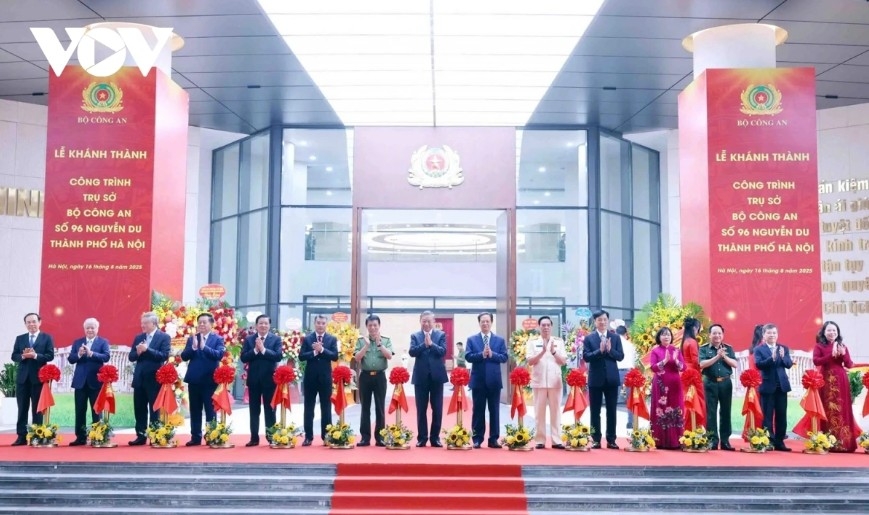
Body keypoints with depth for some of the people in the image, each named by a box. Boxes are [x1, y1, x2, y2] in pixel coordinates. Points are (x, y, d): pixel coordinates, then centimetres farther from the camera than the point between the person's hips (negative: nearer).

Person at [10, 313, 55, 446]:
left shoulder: (47, 338, 3)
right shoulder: (19, 338, 13)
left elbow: (50, 356, -6)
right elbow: (14, 356, 6)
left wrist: (35, 355, -20)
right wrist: (23, 356, -14)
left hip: (38, 377, -3)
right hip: (22, 377, 3)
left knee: (37, 409, 2)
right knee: (22, 408, 4)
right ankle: (21, 436, 7)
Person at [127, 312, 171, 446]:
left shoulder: (164, 337, -5)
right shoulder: (138, 337, 11)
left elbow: (165, 356, -16)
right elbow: (131, 357, 9)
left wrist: (147, 349, -22)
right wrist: (138, 352, -13)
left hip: (154, 379, -5)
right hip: (139, 378, 5)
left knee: (154, 410, 3)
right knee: (139, 409, 9)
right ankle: (141, 436, 16)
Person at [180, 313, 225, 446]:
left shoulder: (218, 339, -1)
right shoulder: (192, 339, 9)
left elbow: (219, 354, -17)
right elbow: (184, 356, 0)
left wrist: (204, 346, -28)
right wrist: (193, 347, -19)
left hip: (210, 380, -4)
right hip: (194, 380, 4)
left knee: (210, 410, 3)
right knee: (195, 410, 9)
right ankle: (196, 437, 16)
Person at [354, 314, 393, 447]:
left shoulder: (386, 340, 4)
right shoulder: (361, 341, 5)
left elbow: (389, 356, -9)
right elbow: (357, 358, -3)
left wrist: (379, 344, -14)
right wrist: (366, 345, -13)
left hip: (380, 376, -1)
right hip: (365, 376, 1)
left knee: (380, 407, 3)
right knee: (365, 407, 5)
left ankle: (379, 437, 9)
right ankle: (365, 437, 9)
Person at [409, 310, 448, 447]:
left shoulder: (441, 335, 5)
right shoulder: (415, 336, 6)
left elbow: (443, 351, -9)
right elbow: (412, 352, -9)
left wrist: (431, 344, -22)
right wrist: (424, 344, -22)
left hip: (437, 376, 0)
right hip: (421, 376, 0)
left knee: (437, 409, 4)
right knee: (421, 409, 5)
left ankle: (435, 437, 13)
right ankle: (422, 438, 13)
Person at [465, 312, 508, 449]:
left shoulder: (500, 340, 7)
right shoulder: (472, 339, 5)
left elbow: (504, 357, -2)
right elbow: (468, 356, -6)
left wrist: (492, 354, -18)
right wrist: (482, 354, -20)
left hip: (494, 380, 1)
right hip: (478, 380, -1)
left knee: (494, 410, 5)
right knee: (478, 410, 4)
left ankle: (493, 439, 10)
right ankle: (477, 438, 10)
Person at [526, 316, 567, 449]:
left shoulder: (559, 341, 7)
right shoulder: (532, 342, 4)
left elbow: (563, 361, 2)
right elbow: (530, 362, -5)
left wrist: (553, 351, -14)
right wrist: (543, 352, -17)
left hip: (555, 381, 1)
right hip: (539, 381, -1)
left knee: (555, 410, 1)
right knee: (539, 411, 1)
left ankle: (556, 440, 4)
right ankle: (540, 440, 6)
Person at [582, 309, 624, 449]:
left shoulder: (615, 337, 5)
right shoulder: (589, 338, 0)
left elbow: (620, 356, -1)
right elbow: (586, 357, -9)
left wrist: (609, 350, -18)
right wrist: (600, 350, -22)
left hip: (612, 379, 2)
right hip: (596, 379, -1)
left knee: (611, 411, 6)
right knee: (595, 411, 4)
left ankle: (611, 440, 13)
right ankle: (596, 440, 11)